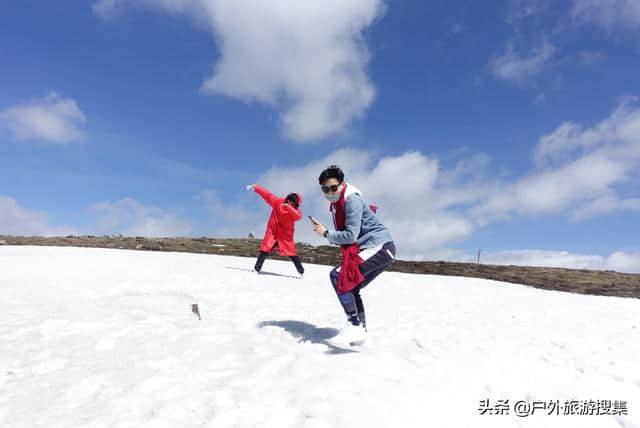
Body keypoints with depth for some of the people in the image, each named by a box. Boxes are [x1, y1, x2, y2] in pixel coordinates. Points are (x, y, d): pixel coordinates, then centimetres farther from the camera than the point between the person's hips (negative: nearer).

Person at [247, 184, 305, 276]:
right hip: (273, 231, 1)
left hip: (286, 235, -1)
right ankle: (257, 268, 3)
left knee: (291, 252, -1)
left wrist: (288, 208, -40)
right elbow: (267, 194, -4)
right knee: (265, 249, -7)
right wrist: (255, 188, -8)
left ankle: (301, 271, 9)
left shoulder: (295, 210, -8)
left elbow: (298, 216, -30)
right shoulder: (278, 202, -4)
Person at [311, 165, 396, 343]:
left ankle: (354, 321, -15)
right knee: (351, 289, 15)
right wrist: (329, 235, -1)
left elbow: (351, 235, -18)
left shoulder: (351, 199, -14)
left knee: (337, 275, -19)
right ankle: (360, 329, 23)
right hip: (381, 250, 10)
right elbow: (344, 234, 18)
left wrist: (326, 234, -8)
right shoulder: (337, 203, 16)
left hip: (379, 247, -10)